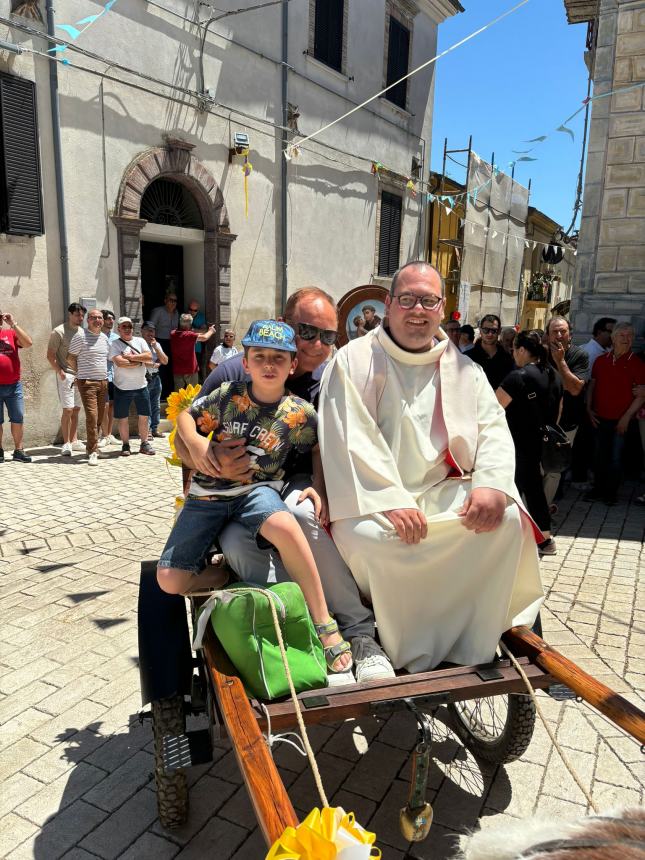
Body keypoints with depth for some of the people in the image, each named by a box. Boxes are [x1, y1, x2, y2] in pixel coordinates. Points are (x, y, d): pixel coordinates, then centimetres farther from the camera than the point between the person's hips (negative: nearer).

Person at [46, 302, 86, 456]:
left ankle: (74, 441, 18)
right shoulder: (59, 332, -7)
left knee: (76, 409, 10)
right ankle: (66, 444, -1)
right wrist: (60, 371, -16)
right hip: (66, 376, -6)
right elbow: (50, 355, -9)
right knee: (68, 410, -9)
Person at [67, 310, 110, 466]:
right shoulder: (80, 336, -5)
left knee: (99, 418, 9)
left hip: (103, 382, 6)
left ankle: (91, 447, 23)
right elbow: (71, 358, -1)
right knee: (92, 416, -14)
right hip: (87, 382, -6)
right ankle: (93, 452, -11)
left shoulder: (105, 338, 14)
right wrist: (80, 374, 5)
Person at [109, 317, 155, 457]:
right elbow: (119, 362, -18)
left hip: (141, 386, 3)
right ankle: (125, 445, 17)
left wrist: (131, 357, -14)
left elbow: (149, 357, -7)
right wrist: (140, 361, -10)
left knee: (144, 416, 7)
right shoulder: (114, 344, -2)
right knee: (122, 418, 4)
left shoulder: (140, 341, 8)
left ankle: (144, 444, 19)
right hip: (122, 388, -3)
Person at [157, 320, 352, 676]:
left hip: (257, 490, -2)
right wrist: (194, 441, -12)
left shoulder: (299, 412, -4)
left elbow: (320, 448, 11)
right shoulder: (227, 396, -5)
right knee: (170, 581, -10)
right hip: (207, 493, 2)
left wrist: (319, 489, -3)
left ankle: (324, 623, -24)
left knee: (284, 526, -39)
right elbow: (186, 416, 8)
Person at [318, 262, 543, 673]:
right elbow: (348, 442, -12)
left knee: (507, 519, -18)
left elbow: (493, 429, 5)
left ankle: (472, 653, -6)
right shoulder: (354, 361, -2)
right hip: (373, 499, -3)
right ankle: (412, 661, -9)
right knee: (374, 538, -33)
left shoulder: (463, 369, 12)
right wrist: (391, 501, -22)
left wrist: (492, 485, -16)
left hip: (442, 492, 4)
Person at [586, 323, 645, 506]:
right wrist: (589, 408, 3)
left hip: (621, 421, -3)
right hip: (599, 418, 3)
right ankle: (598, 489, 24)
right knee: (600, 455, 12)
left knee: (616, 457, 5)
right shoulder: (600, 360, 5)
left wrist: (627, 417, -12)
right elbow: (592, 385, 12)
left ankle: (611, 492, 18)